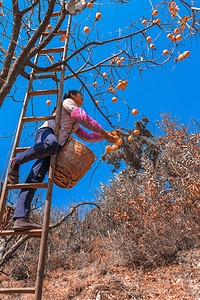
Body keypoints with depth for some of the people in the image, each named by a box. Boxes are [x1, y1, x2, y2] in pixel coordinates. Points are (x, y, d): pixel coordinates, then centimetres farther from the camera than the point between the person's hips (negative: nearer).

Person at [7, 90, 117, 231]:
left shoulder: (74, 123, 40)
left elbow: (86, 136, 43)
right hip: (46, 132, -7)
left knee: (35, 178, -14)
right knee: (52, 143, -45)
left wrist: (104, 135, 34)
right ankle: (16, 161, -26)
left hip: (56, 146, 7)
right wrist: (102, 131, 2)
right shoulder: (68, 102, 17)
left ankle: (21, 218, -31)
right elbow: (82, 117, 0)